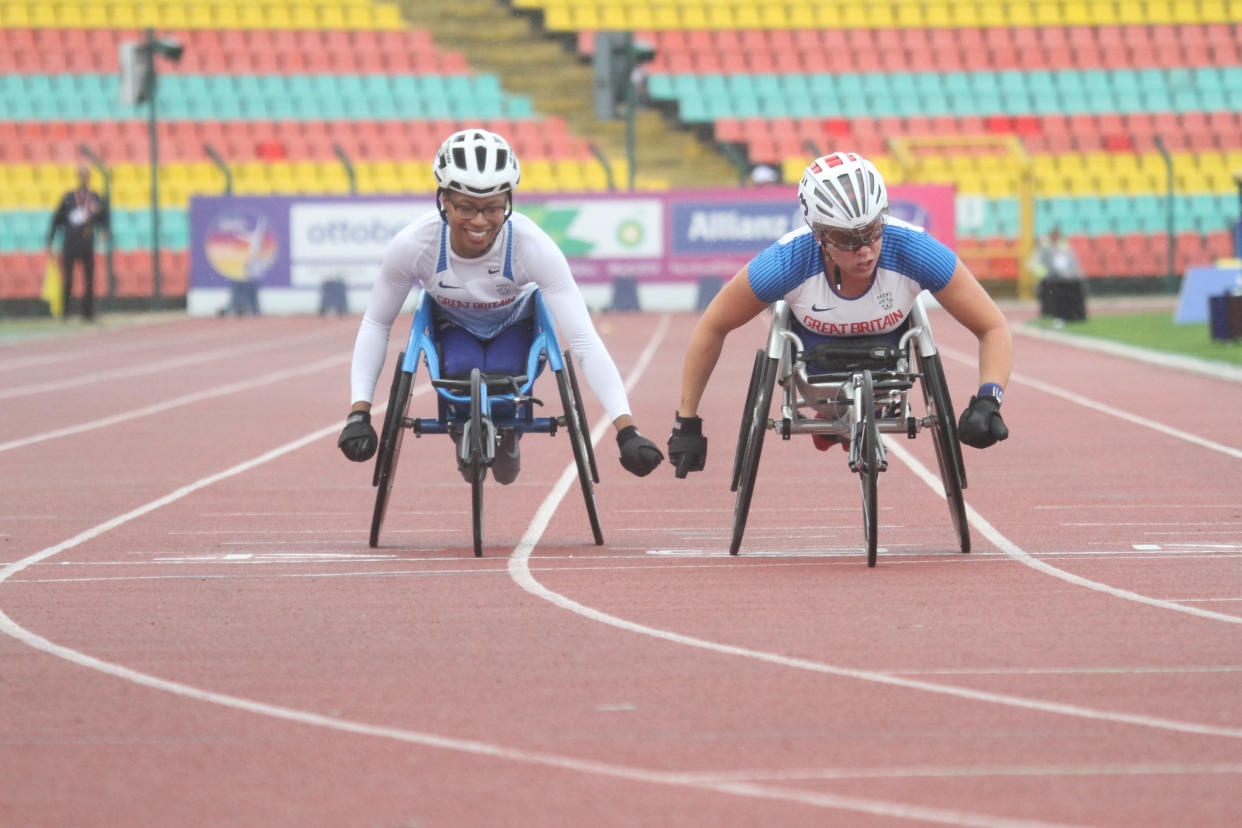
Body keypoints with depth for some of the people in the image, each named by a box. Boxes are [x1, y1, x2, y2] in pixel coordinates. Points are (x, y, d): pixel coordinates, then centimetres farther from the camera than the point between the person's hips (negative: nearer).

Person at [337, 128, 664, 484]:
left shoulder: (533, 248, -38)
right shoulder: (410, 247, -34)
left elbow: (584, 341, -39)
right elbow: (375, 326, -18)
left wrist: (626, 430, -47)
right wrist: (359, 413, -27)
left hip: (515, 326, 0)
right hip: (453, 327, 0)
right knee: (462, 372, -31)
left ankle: (508, 441, 10)